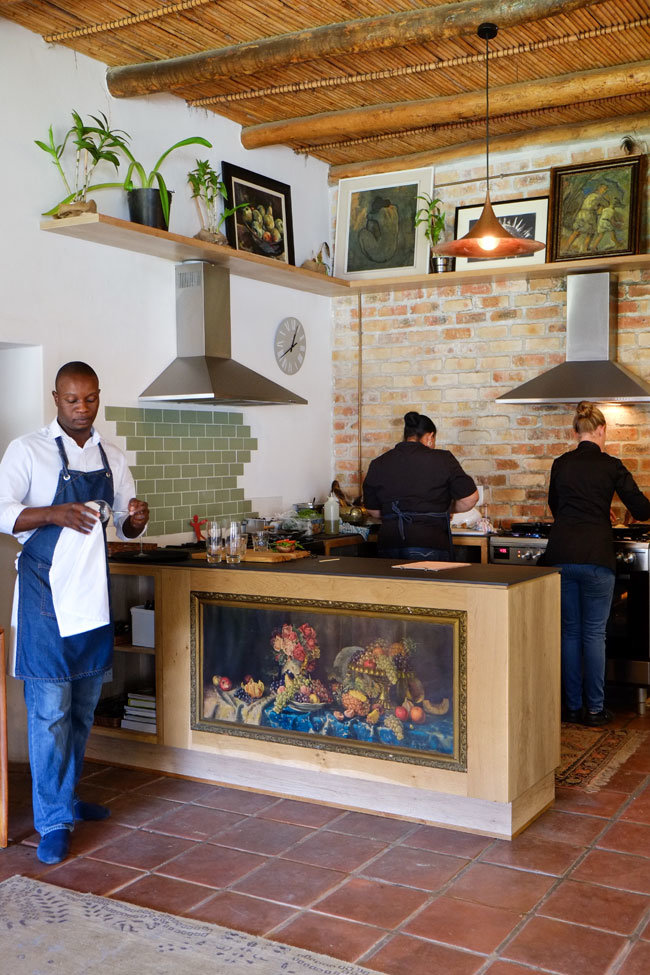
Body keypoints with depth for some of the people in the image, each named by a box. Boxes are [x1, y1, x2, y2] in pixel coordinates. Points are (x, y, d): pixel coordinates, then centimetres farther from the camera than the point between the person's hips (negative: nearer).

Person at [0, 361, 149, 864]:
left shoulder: (111, 457, 9)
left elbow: (127, 525, 14)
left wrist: (136, 518, -9)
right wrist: (54, 514, -26)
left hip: (93, 593, 6)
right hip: (47, 592, -5)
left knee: (83, 707, 15)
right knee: (50, 710, -4)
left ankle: (67, 795, 32)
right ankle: (53, 821, 6)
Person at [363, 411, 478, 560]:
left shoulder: (378, 465, 6)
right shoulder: (442, 460, -3)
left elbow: (373, 511, 14)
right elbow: (470, 498, 0)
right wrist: (447, 510, 18)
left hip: (389, 545, 3)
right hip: (430, 546, -3)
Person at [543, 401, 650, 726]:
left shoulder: (561, 464, 8)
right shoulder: (611, 466, -2)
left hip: (561, 554, 3)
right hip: (596, 556, -3)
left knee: (569, 630, 11)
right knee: (594, 632, 5)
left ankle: (572, 706, 16)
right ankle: (595, 708, 9)